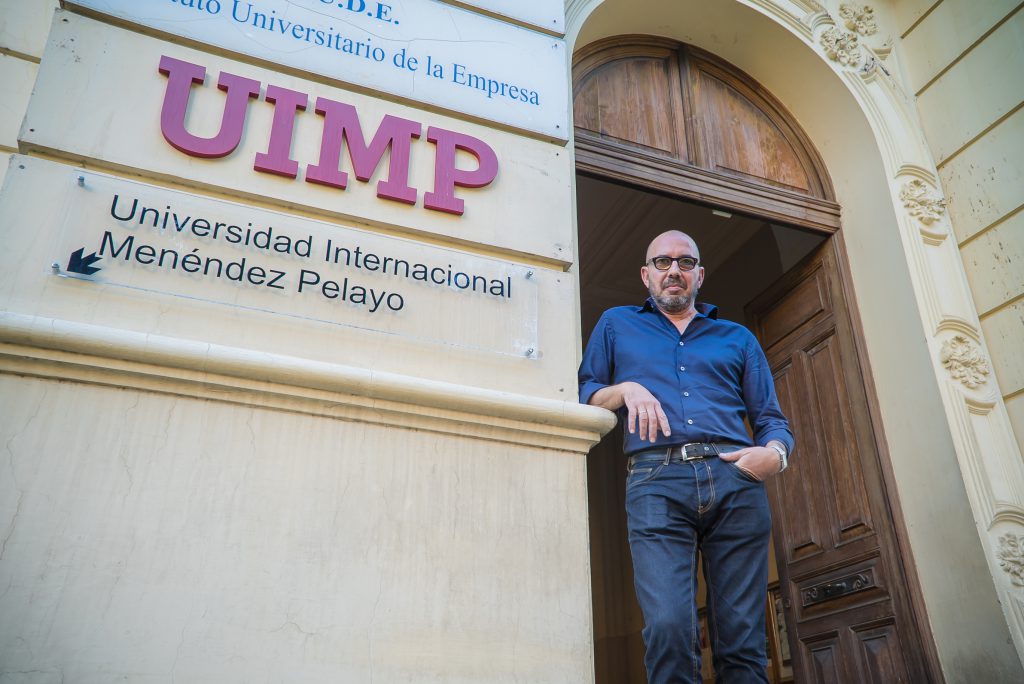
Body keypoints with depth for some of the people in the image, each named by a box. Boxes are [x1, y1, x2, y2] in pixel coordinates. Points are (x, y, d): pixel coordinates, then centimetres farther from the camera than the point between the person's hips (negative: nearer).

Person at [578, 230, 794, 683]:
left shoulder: (737, 338, 26)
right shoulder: (616, 324, 24)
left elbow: (772, 420, 19)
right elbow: (583, 398, 16)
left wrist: (775, 454, -3)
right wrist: (624, 389, -3)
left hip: (735, 480, 2)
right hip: (657, 481, -1)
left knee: (742, 640, -3)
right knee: (669, 627, -20)